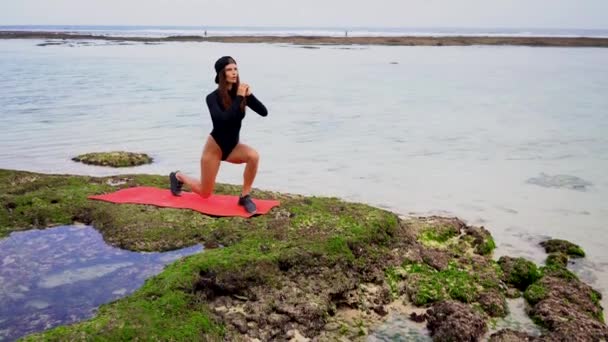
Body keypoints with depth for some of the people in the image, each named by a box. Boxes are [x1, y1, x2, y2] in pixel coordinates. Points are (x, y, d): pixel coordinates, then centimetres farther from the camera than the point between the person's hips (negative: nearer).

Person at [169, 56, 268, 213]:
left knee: (254, 156, -31)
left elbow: (264, 112, -15)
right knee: (205, 193, 6)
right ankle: (178, 176, 38)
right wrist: (239, 98, -34)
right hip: (215, 146, -4)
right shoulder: (213, 97, -20)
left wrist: (249, 95, -29)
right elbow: (223, 120, -36)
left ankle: (245, 196, -13)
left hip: (233, 146, 4)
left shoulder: (240, 93, -8)